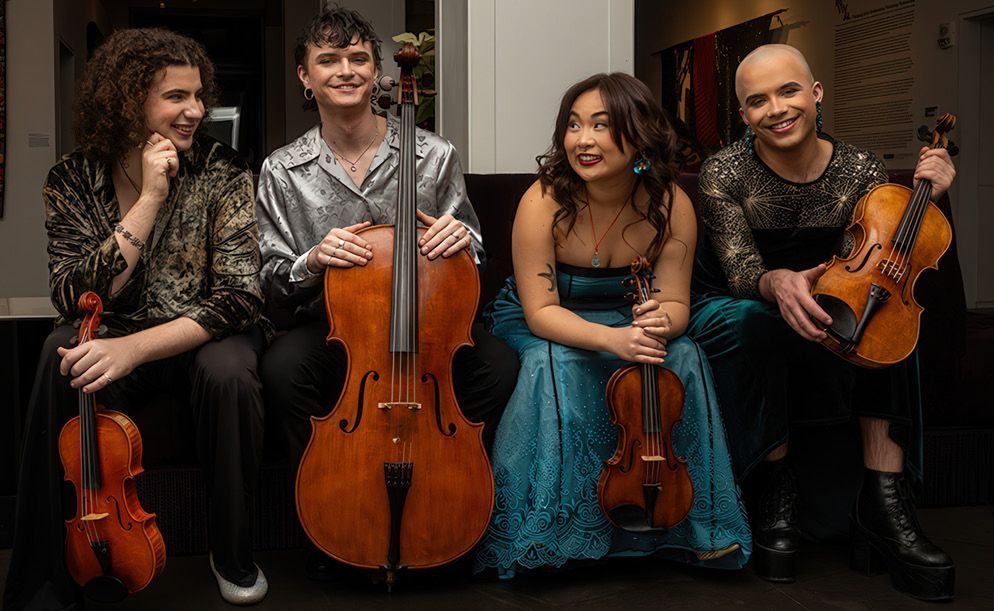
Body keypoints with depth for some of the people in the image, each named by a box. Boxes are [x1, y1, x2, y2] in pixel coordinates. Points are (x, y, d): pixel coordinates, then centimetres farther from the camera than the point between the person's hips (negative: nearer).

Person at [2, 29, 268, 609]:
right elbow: (76, 299, -16)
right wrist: (149, 198, -24)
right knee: (63, 364, -33)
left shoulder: (222, 171, -10)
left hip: (202, 338, 0)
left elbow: (237, 295, -18)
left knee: (229, 372, -35)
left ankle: (234, 554, -9)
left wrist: (137, 347, -32)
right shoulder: (73, 180, -6)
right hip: (111, 340, 1)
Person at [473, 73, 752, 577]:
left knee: (684, 358, -26)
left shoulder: (670, 204, -15)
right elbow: (541, 311, -24)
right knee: (555, 365, -35)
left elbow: (675, 303, -11)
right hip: (541, 327, -2)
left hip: (626, 321, 3)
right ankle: (547, 529, -20)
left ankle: (699, 522, -10)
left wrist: (661, 321, -37)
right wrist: (611, 338, -42)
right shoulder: (544, 201, -23)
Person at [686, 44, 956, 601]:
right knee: (755, 322, -38)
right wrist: (777, 283, -45)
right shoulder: (725, 173, -13)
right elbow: (740, 270, -22)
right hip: (730, 306, -2)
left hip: (820, 303, 3)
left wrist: (924, 200, -26)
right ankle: (777, 487, -23)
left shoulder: (859, 170, -6)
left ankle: (885, 499, -30)